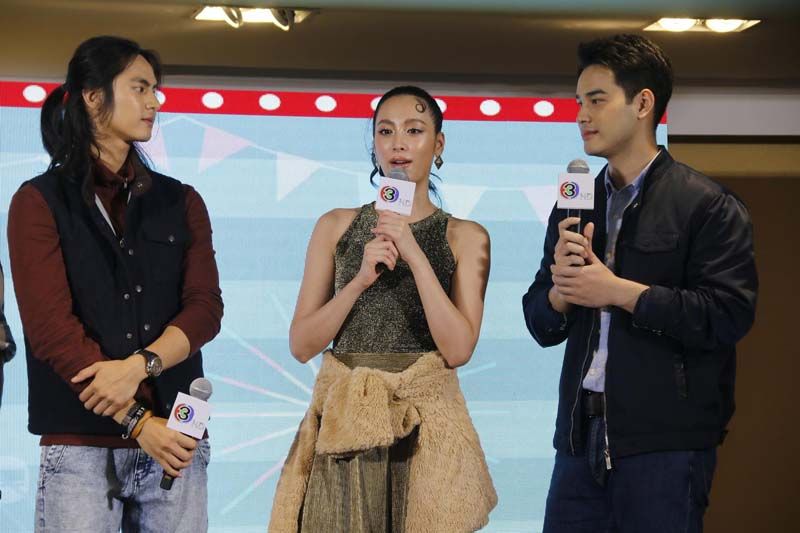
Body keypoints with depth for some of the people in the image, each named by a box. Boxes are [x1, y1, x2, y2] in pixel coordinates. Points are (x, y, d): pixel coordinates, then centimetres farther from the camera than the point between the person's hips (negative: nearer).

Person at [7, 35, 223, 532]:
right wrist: (137, 421, -14)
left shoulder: (180, 201, 13)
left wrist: (139, 365, -16)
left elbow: (206, 308, 2)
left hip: (176, 441, 3)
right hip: (81, 447, -3)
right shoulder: (40, 202, 2)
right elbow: (51, 327, -8)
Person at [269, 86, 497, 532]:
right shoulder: (336, 227, 7)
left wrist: (414, 256, -13)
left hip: (424, 427, -1)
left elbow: (458, 350, -8)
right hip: (343, 423, 1)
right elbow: (302, 345, 2)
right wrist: (360, 280, -11)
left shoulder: (465, 238, 3)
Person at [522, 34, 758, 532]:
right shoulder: (575, 205, 15)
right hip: (581, 435, 6)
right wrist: (561, 289, -7)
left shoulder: (708, 205, -5)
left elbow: (730, 314, -15)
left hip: (666, 441, -6)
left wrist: (617, 291, -14)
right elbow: (541, 324, 16)